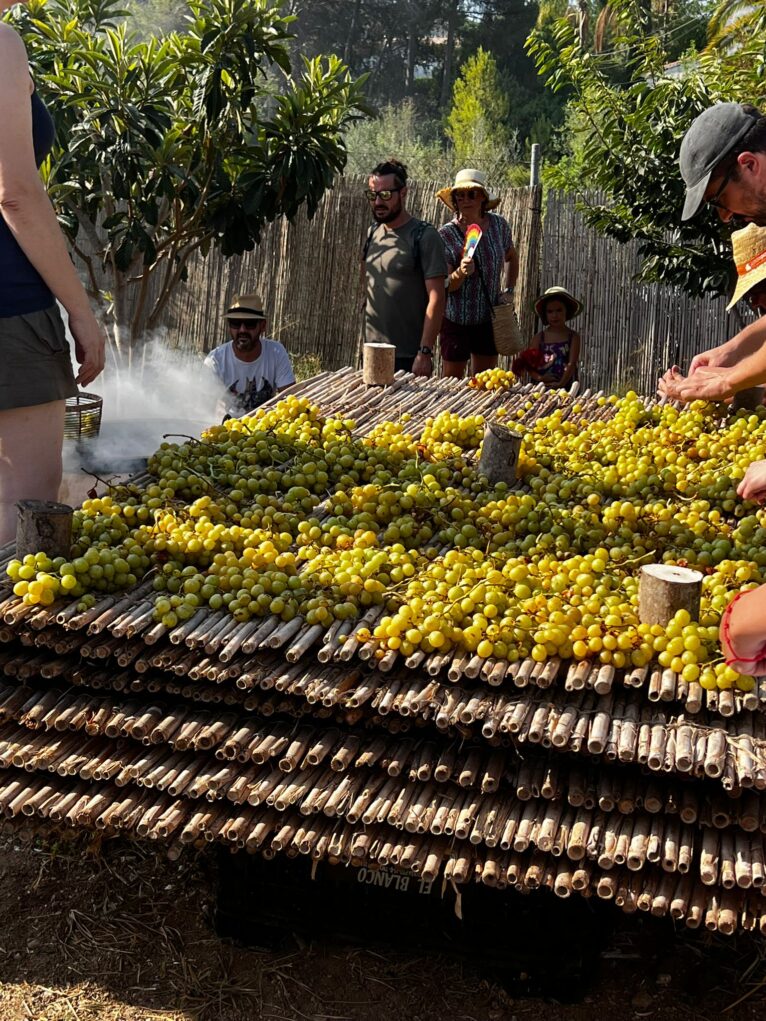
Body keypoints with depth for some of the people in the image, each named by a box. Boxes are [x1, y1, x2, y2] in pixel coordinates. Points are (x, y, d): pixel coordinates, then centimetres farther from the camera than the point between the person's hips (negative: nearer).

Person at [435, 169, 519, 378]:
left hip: (489, 319, 4)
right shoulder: (446, 234, -14)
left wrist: (508, 290, 6)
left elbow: (511, 257, 18)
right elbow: (446, 286, -16)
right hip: (456, 320, -4)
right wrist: (461, 273, -36)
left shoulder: (499, 225, -2)